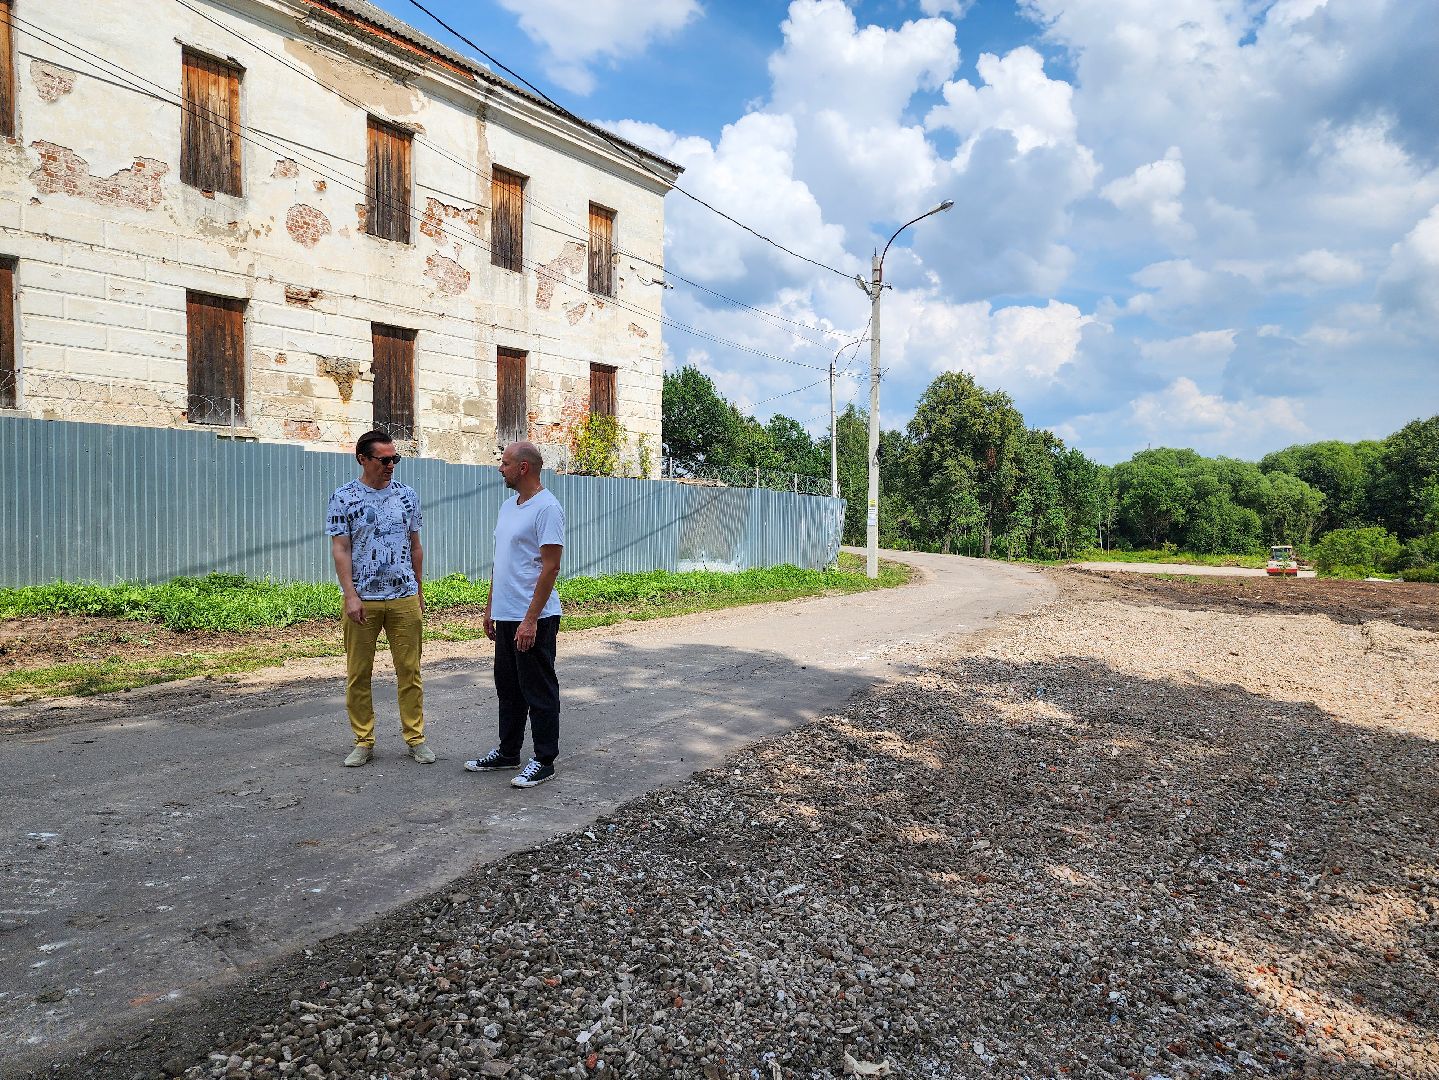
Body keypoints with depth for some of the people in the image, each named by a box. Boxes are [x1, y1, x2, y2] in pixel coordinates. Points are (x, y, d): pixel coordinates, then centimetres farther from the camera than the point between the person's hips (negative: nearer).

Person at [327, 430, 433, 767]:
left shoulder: (407, 495, 7)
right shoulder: (343, 498, -1)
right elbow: (340, 550, -5)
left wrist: (419, 591, 13)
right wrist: (351, 595, -13)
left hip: (404, 597, 2)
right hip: (362, 600, -2)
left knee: (410, 670, 5)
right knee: (358, 674, 6)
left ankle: (415, 738, 14)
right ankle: (363, 742, 18)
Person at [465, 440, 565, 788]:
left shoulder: (547, 508, -16)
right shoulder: (508, 505, 14)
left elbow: (550, 568, -21)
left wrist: (531, 620, -23)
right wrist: (490, 607, 18)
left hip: (533, 620, -10)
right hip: (506, 616, 10)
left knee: (539, 693, 2)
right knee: (508, 689, 19)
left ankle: (544, 761, 13)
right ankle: (508, 752, 32)